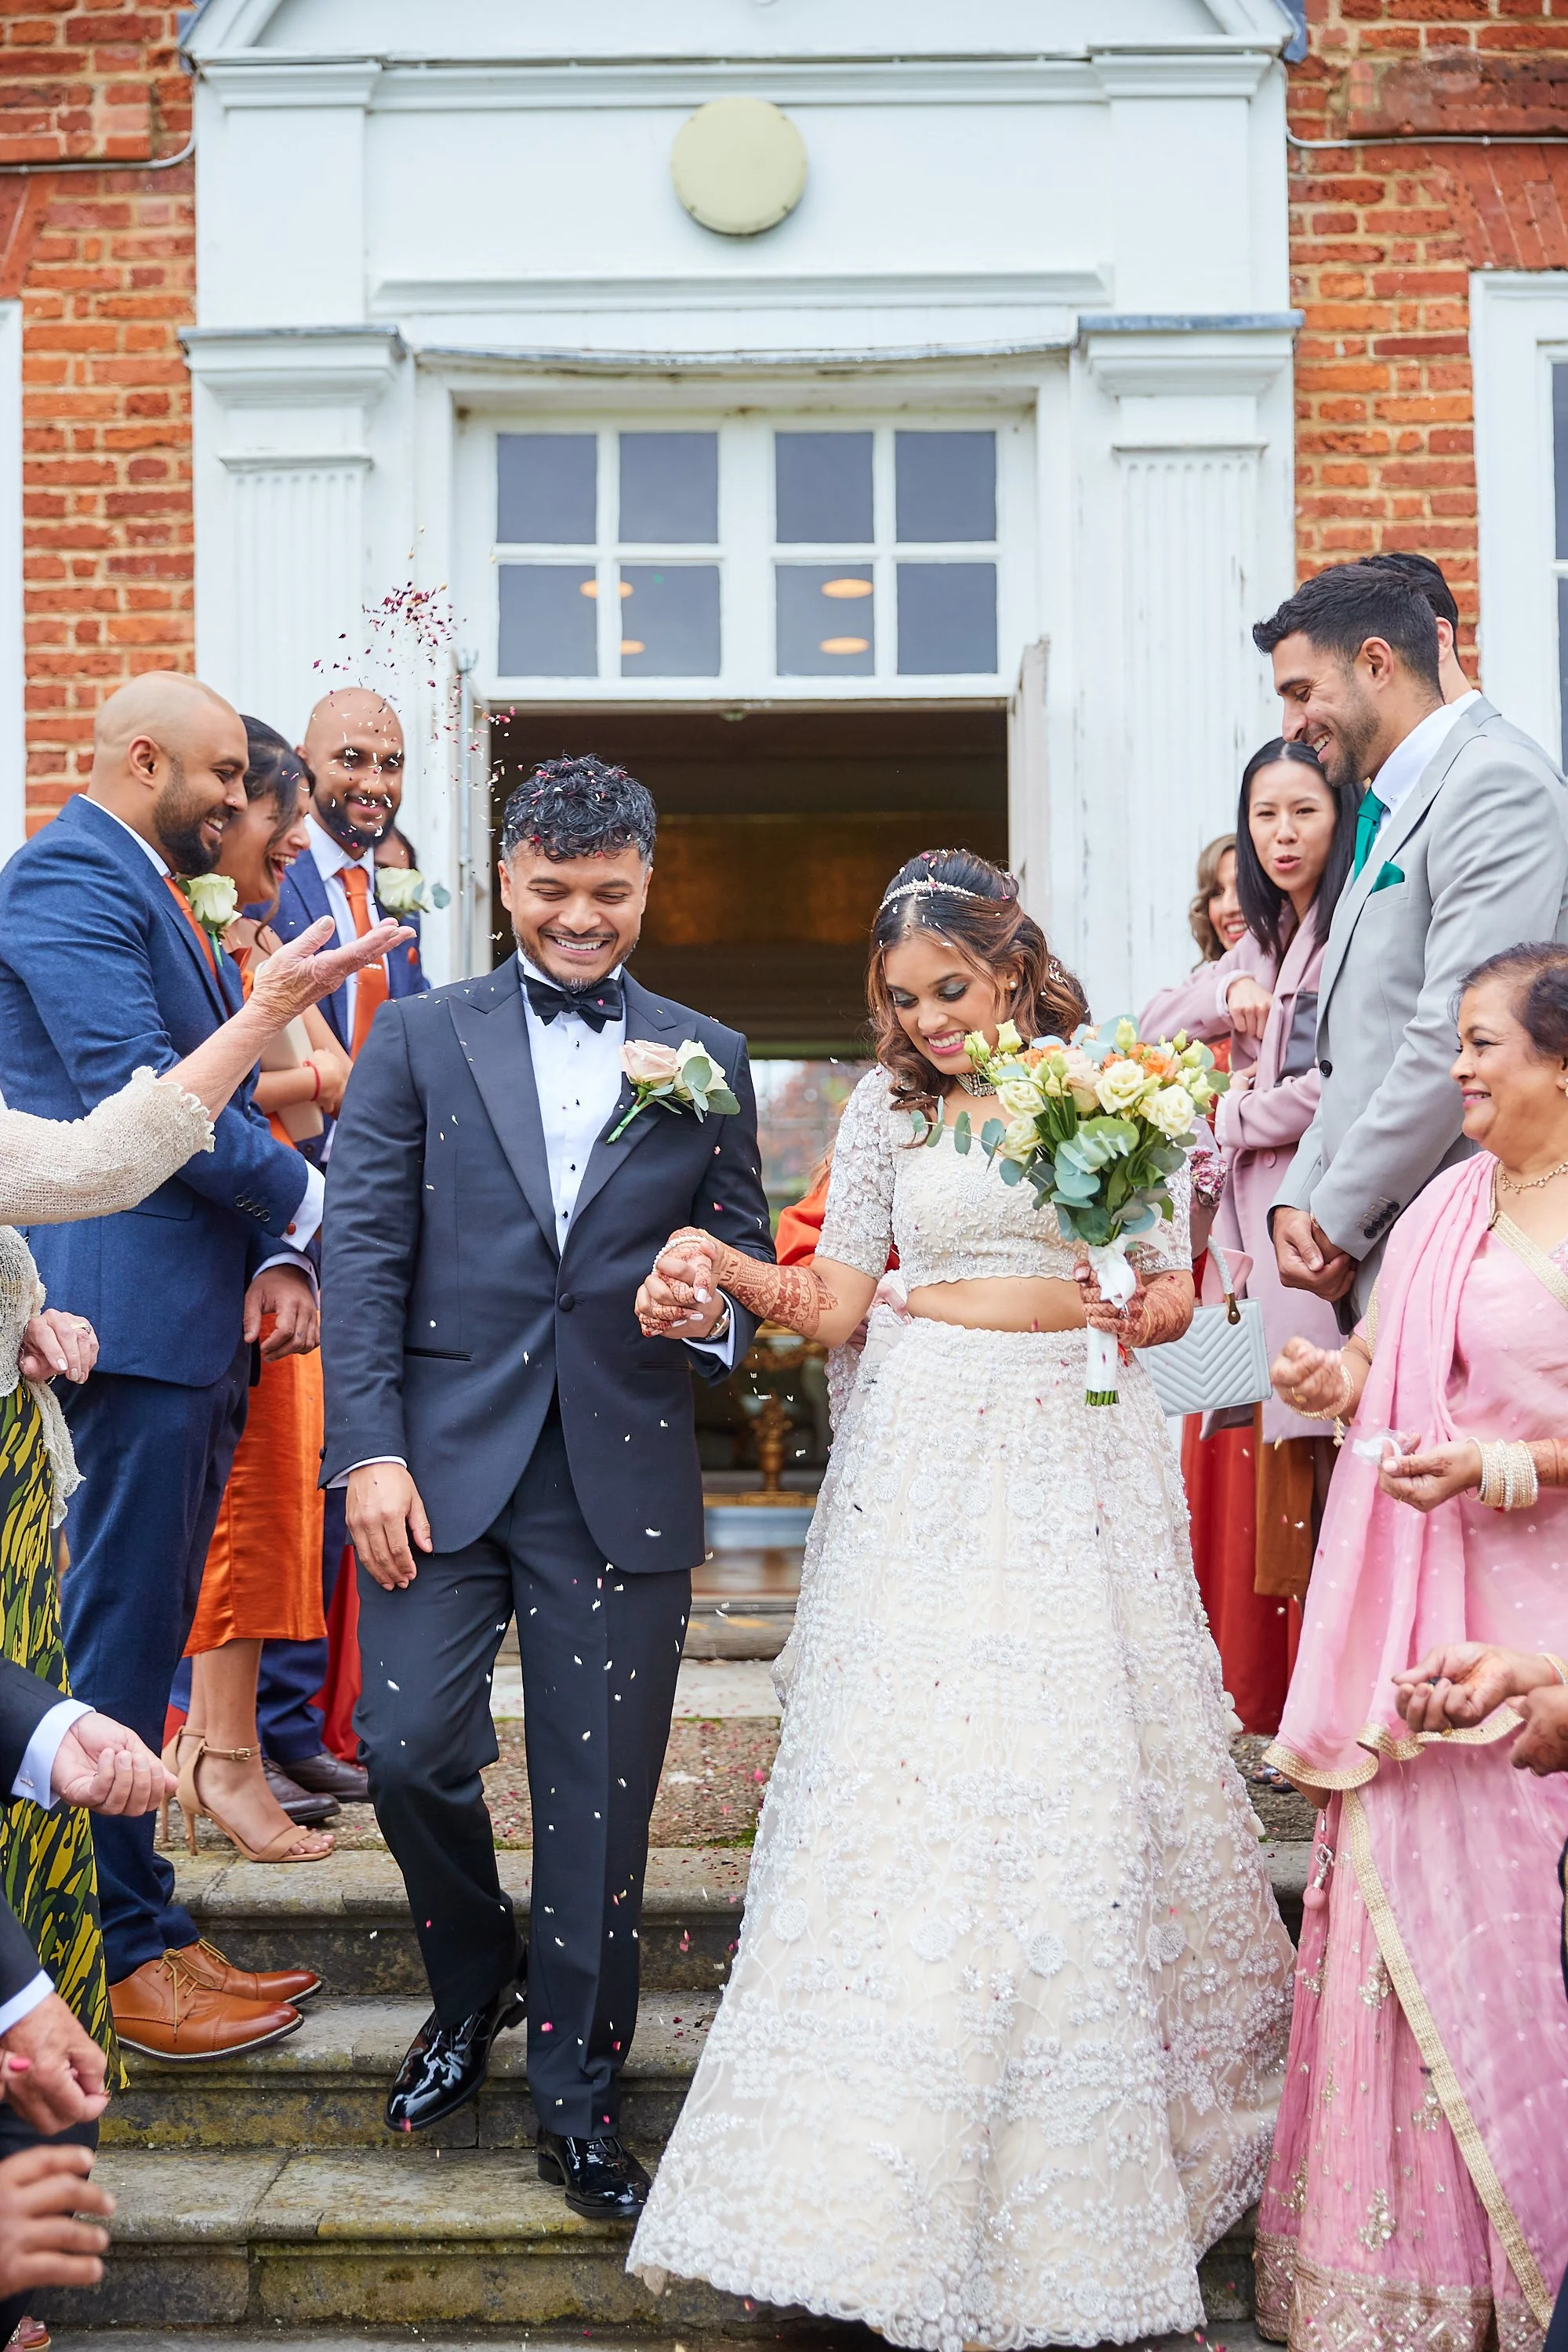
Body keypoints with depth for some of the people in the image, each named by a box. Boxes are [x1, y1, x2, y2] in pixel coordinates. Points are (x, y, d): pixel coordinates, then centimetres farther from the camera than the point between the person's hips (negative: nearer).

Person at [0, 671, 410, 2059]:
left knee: (145, 1636, 15)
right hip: (124, 1310, -10)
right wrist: (303, 1197, -8)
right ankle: (118, 1955, 10)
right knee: (115, 1638, -1)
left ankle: (142, 1929, 25)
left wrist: (274, 1254, 3)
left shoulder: (162, 897, 20)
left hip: (196, 1318, 10)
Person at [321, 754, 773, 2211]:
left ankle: (578, 2100, 21)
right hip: (444, 1463, 0)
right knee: (408, 1751, -3)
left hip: (621, 1476, 1)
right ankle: (474, 1986, 29)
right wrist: (369, 1449, -9)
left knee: (602, 1798, 4)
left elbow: (745, 1255, 13)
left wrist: (717, 1309, -11)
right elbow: (360, 1250, 0)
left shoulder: (706, 1060, 10)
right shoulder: (419, 1038, 6)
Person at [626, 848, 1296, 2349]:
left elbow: (1175, 1292, 8)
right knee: (909, 1785, -4)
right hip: (926, 1454, 0)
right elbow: (839, 1303, 5)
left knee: (1081, 1784, 1)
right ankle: (901, 2159, 8)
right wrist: (731, 1272, -11)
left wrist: (1139, 1309, -13)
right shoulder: (886, 1106, 7)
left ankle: (1083, 2164, 21)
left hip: (1077, 1451, 0)